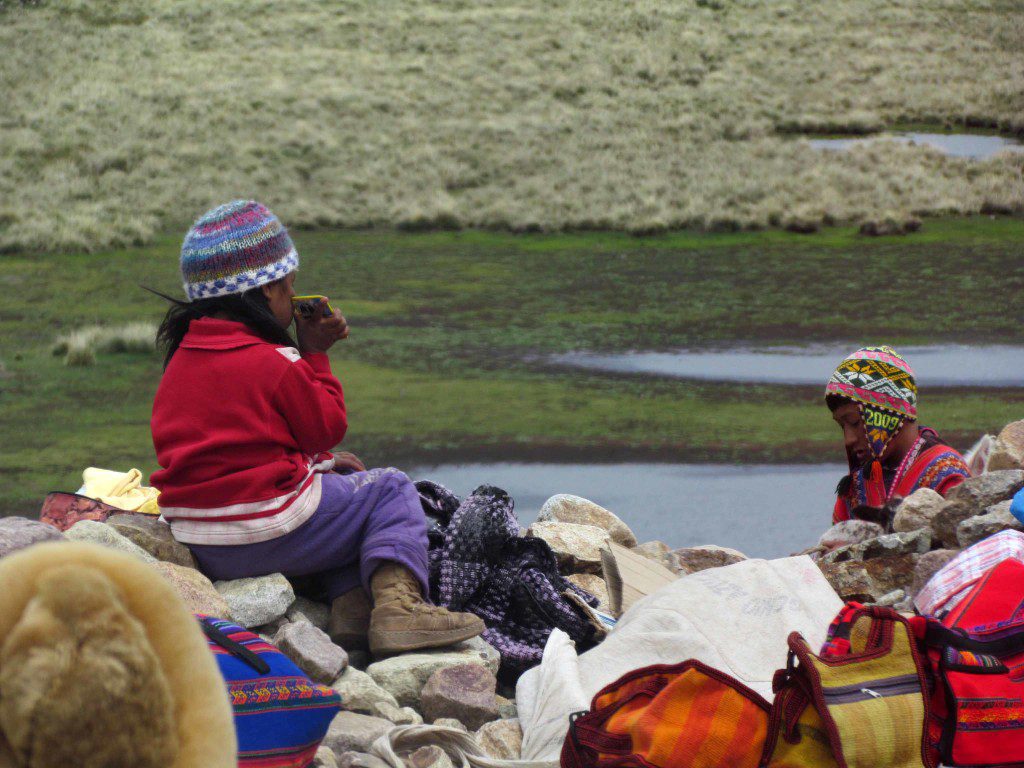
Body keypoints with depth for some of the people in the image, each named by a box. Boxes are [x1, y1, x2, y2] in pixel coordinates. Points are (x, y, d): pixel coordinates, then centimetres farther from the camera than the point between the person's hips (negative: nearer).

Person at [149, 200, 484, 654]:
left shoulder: (182, 358, 12)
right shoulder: (272, 363, -13)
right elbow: (328, 426, -1)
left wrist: (321, 461, 20)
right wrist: (315, 353, 8)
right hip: (269, 538, -8)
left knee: (340, 484, 31)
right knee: (391, 490, 9)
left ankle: (349, 606, 12)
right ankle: (398, 604, -12)